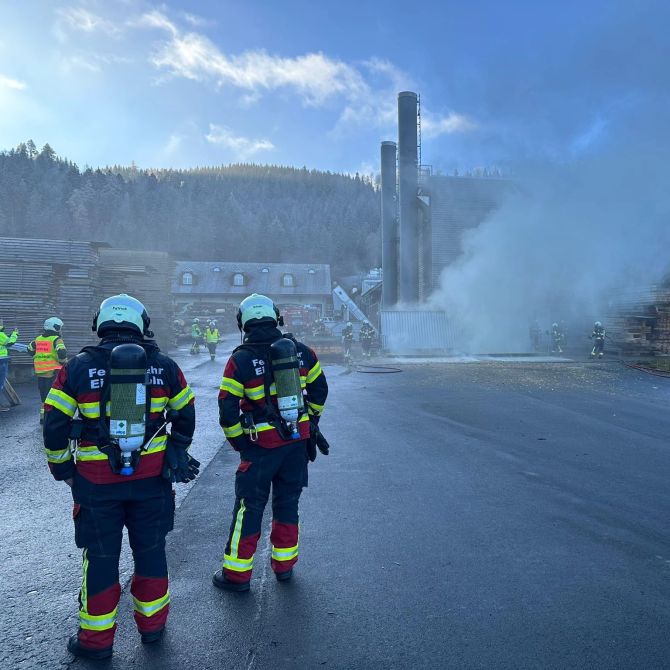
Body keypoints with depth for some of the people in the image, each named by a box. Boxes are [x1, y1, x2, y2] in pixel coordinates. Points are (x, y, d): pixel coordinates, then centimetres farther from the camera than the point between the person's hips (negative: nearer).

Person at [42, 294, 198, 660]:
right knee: (150, 550, 18)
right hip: (152, 476, 1)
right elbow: (185, 415, 7)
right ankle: (152, 624, 34)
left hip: (97, 481, -1)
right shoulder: (163, 365, -2)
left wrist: (63, 468, 10)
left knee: (101, 557, 14)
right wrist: (177, 452, 22)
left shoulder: (78, 367, -6)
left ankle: (96, 638, 30)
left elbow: (54, 424, -4)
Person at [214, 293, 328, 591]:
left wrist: (236, 439, 3)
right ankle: (284, 565, 30)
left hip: (261, 444, -4)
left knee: (249, 506, 9)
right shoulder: (301, 351, -1)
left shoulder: (240, 360, -12)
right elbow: (319, 388, 9)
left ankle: (237, 573, 19)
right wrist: (311, 419, 22)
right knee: (287, 502, 18)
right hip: (298, 441, 4)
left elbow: (227, 406, -12)